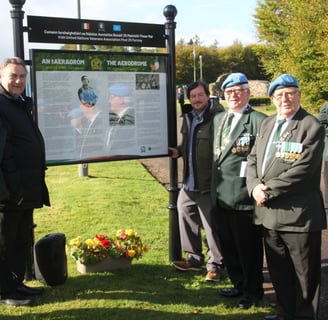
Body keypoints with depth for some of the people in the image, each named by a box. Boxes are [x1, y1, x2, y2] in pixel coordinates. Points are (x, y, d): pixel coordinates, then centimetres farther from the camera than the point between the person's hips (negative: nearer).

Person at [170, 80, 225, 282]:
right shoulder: (188, 118, 13)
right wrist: (179, 151, 8)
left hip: (208, 185, -9)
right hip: (189, 183, 9)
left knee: (212, 226, 1)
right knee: (187, 219, 18)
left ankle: (215, 264, 18)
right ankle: (194, 258, 35)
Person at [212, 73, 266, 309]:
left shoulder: (259, 121, -11)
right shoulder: (219, 119, 14)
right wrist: (215, 187, 15)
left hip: (244, 196, -7)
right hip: (222, 195, 8)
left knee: (249, 248, 6)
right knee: (228, 246, 18)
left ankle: (253, 292, 23)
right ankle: (239, 284, 35)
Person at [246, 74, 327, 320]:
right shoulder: (267, 124, 13)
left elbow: (302, 170, -19)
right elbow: (253, 159, 12)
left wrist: (269, 190, -17)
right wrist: (255, 186, -6)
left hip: (298, 214, -7)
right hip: (269, 212, 7)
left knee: (304, 273, 6)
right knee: (278, 271, 19)